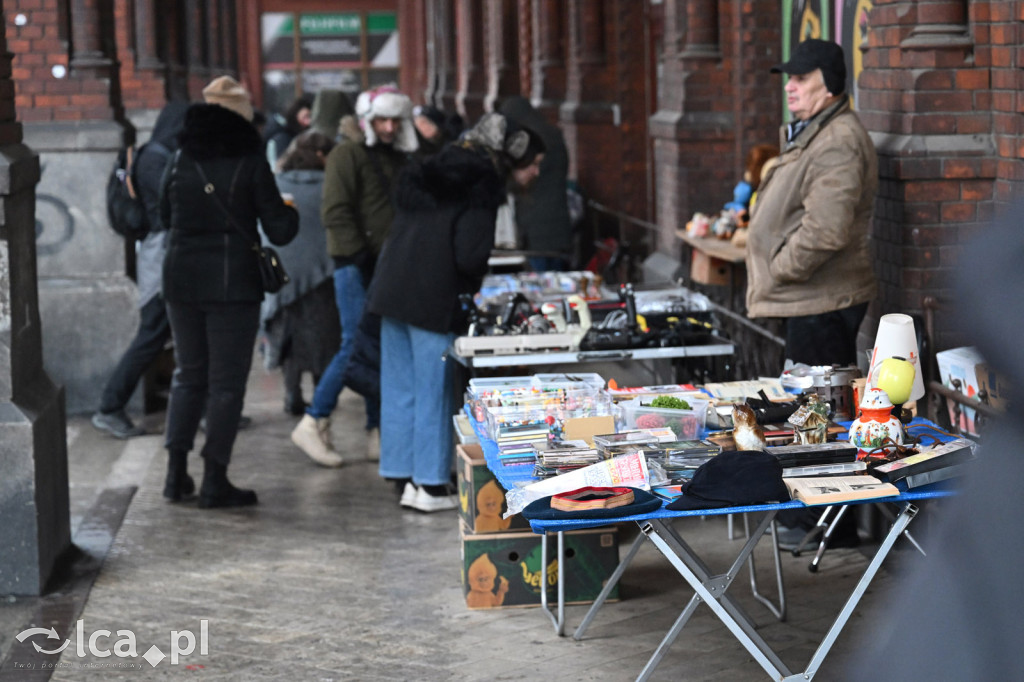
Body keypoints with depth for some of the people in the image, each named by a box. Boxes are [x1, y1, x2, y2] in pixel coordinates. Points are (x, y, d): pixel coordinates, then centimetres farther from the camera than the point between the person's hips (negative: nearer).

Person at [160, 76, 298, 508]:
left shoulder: (180, 162, 3)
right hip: (233, 283, -4)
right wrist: (291, 213, 13)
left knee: (188, 374, 17)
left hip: (182, 279, 4)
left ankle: (176, 472, 14)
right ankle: (214, 480, 3)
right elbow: (279, 232, -8)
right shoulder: (250, 163, -8)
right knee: (226, 380, 3)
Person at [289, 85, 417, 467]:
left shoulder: (400, 161, 20)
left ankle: (378, 434, 10)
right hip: (356, 266, -7)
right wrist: (359, 255, -17)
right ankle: (313, 424, -4)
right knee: (357, 346, -13)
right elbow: (335, 213, -12)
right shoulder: (348, 155, -3)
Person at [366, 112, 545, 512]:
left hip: (391, 291, 8)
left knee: (399, 388, 12)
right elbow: (470, 255, -19)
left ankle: (402, 475, 21)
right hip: (435, 301, -8)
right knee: (434, 392, 0)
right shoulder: (482, 184, -10)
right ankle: (429, 486, 4)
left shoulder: (432, 173, 16)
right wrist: (476, 285, 2)